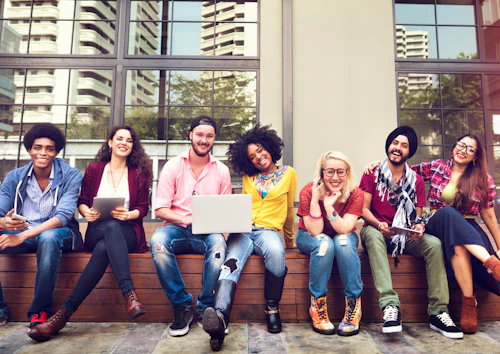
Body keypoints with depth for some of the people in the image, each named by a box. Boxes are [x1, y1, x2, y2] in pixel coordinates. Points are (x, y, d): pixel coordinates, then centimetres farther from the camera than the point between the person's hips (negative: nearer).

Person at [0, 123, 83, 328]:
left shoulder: (71, 176, -8)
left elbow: (63, 216, -19)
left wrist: (23, 235, -30)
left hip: (59, 234, -4)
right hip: (20, 234, 4)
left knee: (48, 237, -37)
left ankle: (40, 311, -24)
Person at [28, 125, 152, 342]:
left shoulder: (139, 173, 9)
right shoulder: (94, 169, 12)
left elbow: (143, 208, 7)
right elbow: (82, 201, 13)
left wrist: (127, 215, -15)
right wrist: (86, 212, -11)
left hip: (127, 233, 0)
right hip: (97, 232, 0)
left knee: (104, 247, -37)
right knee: (111, 226, -39)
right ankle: (129, 294, -47)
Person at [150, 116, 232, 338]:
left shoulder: (222, 170, 7)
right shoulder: (173, 166, 3)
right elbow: (160, 209, -2)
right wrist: (188, 220, -18)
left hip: (207, 232, 0)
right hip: (177, 228, 0)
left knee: (218, 242, -34)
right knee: (158, 241, -33)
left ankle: (205, 309, -15)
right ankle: (182, 306, -16)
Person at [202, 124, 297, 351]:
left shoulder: (288, 174, 13)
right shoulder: (248, 177, 20)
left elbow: (288, 209, 20)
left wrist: (290, 240, 27)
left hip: (268, 229, -2)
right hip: (243, 229, 2)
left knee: (275, 251, -38)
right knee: (231, 264, -31)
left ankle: (272, 309, -18)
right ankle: (220, 317, -53)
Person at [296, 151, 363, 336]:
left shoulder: (355, 194, -19)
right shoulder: (308, 191, -23)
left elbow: (344, 229, -27)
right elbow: (315, 231, -26)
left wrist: (329, 206, -39)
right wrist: (315, 199, -37)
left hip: (343, 237, 1)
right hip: (310, 237, -1)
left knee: (343, 242, -33)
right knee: (324, 243, -34)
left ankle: (354, 306, -21)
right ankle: (317, 306, -23)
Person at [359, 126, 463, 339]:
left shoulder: (416, 181, 7)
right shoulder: (372, 174, -1)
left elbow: (417, 216, 6)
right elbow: (364, 209, -7)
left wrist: (418, 227, -18)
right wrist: (379, 225, -26)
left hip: (405, 236, 3)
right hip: (377, 231, -2)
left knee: (434, 244, -24)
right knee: (372, 234, -37)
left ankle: (438, 313, -19)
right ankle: (390, 306, -44)